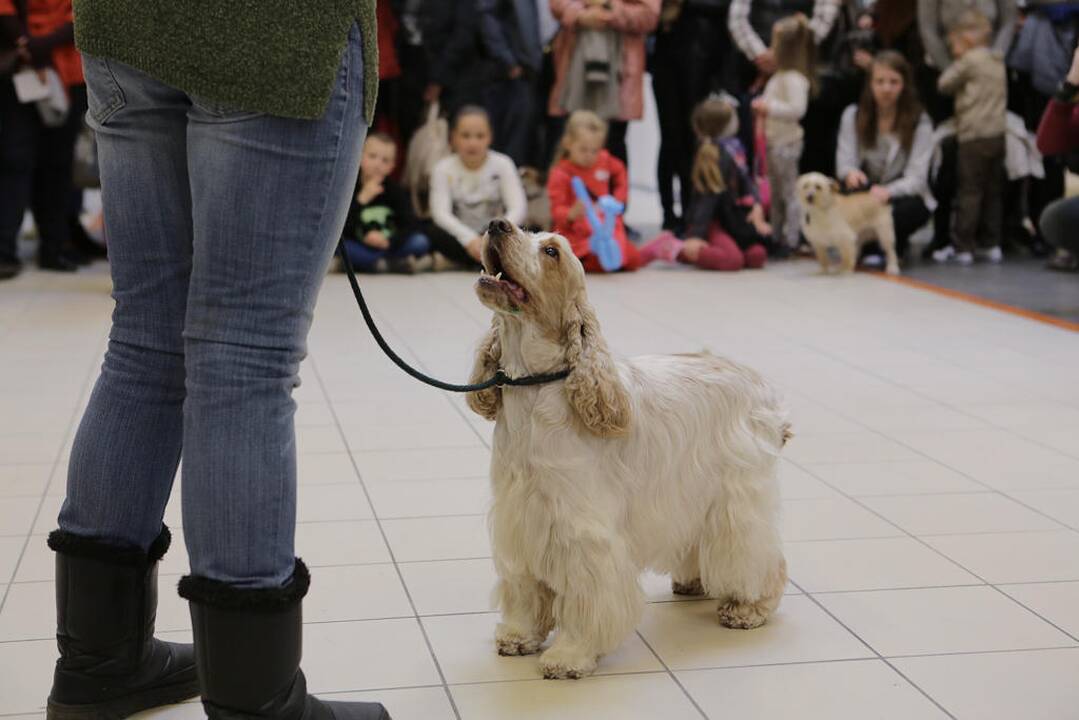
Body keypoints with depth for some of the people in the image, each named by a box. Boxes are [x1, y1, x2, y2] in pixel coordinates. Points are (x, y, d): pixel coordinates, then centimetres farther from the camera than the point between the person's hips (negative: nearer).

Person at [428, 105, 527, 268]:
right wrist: (469, 238, -38)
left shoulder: (502, 165, -7)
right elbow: (441, 213, -21)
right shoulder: (443, 169, -9)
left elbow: (518, 208, -17)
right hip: (460, 238, 0)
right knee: (435, 235, -32)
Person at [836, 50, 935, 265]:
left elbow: (916, 177, -16)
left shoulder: (919, 122, -8)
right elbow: (845, 161, -7)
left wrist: (887, 191, -38)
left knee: (911, 207, -36)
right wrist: (851, 173, -35)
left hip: (903, 195, -1)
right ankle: (869, 246, -7)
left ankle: (897, 245, 0)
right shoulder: (853, 115, 1)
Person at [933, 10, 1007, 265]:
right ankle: (991, 244, 12)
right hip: (999, 132, 7)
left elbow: (945, 84, -2)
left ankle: (963, 247, -4)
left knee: (970, 191, -5)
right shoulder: (998, 62, 16)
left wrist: (952, 67, 14)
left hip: (975, 135, -7)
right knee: (994, 191, 10)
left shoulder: (969, 60, -7)